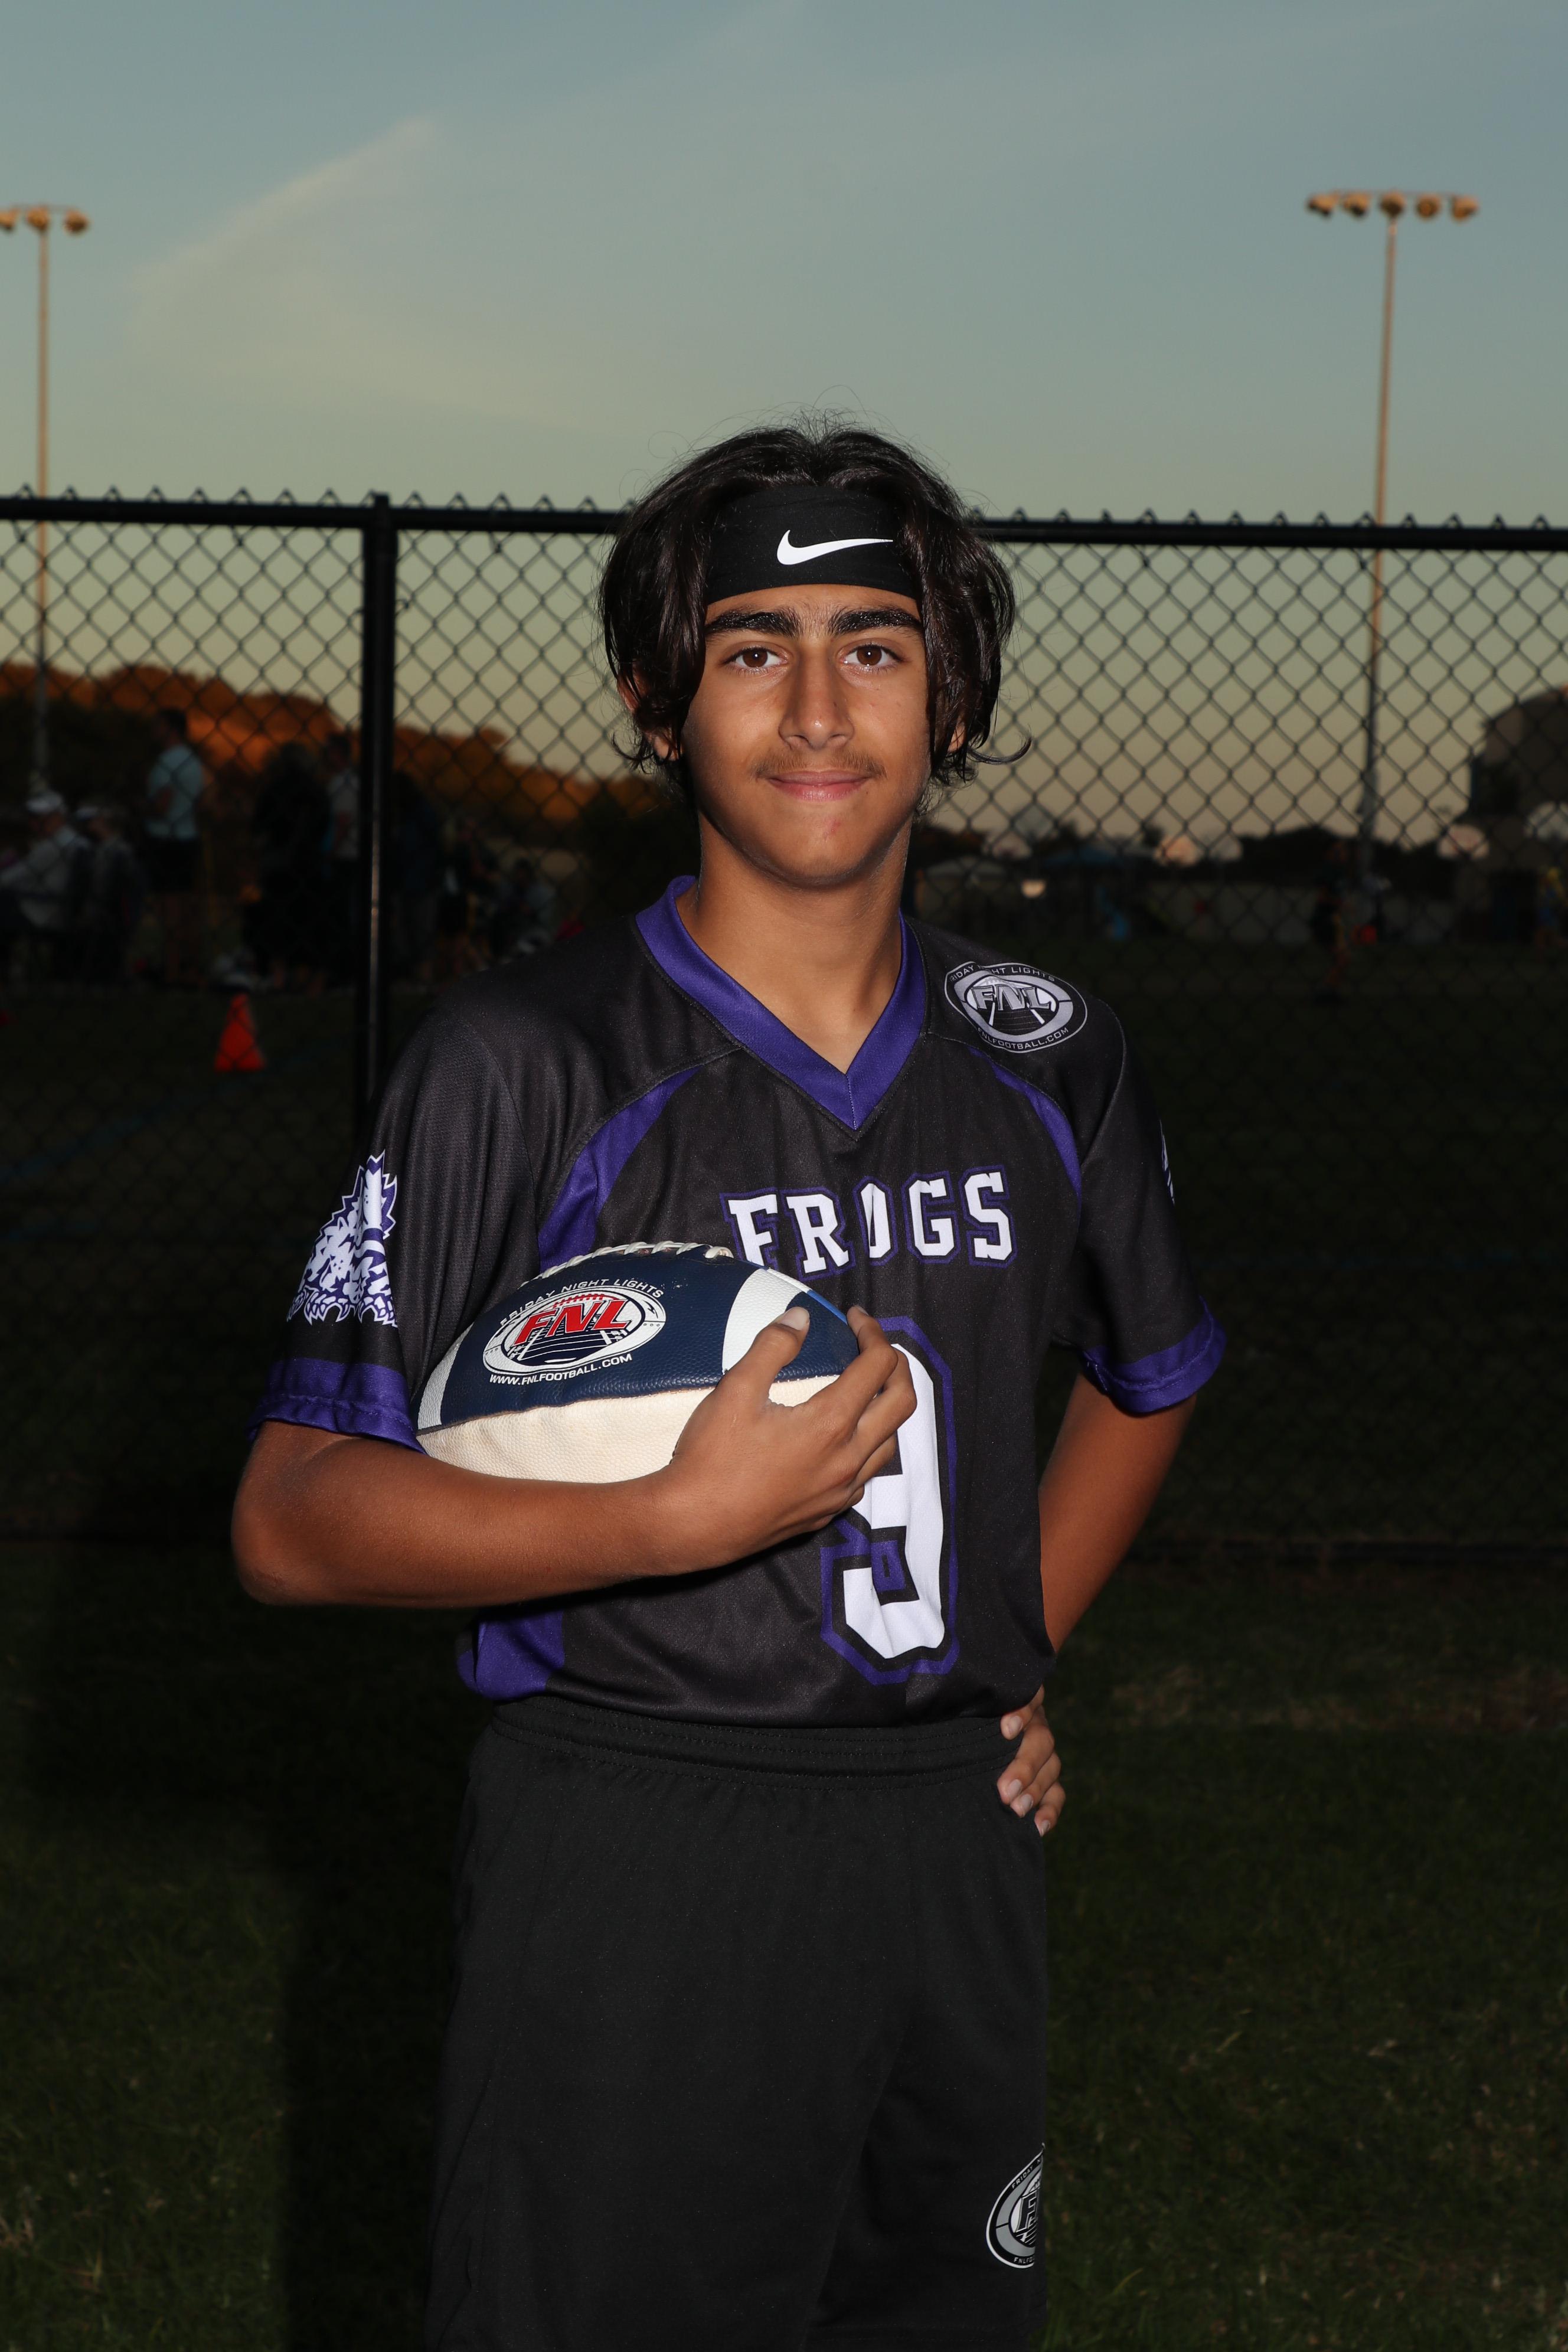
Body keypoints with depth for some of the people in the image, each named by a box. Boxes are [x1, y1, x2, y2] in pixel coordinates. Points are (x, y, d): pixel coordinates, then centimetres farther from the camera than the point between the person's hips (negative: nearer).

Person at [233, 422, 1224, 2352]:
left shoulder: (1047, 1059, 6)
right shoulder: (523, 1061, -9)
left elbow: (1151, 1377, 26)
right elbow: (294, 1518, -11)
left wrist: (1017, 1653, 13)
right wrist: (685, 1518, -22)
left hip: (950, 1837, 5)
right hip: (632, 1857, -4)